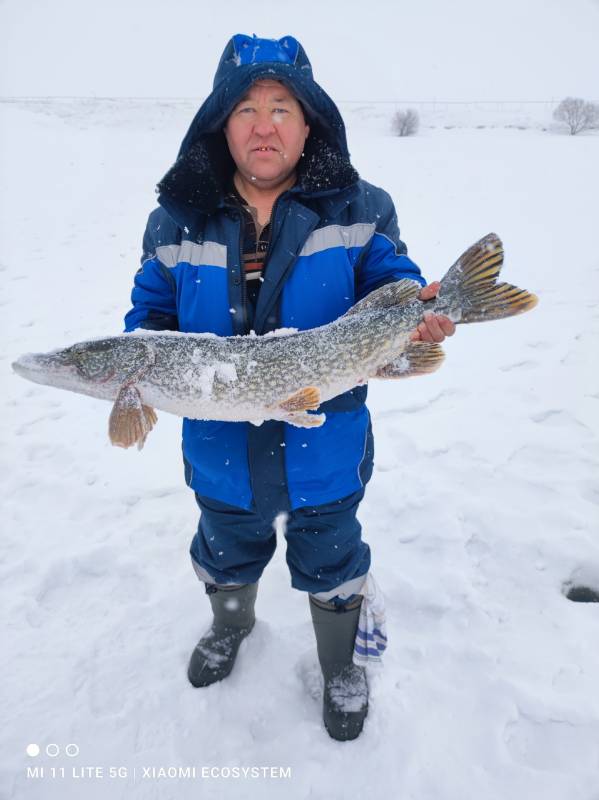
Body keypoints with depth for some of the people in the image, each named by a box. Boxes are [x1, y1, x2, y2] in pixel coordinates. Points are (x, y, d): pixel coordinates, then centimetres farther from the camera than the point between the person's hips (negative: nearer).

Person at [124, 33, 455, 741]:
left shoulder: (359, 211, -8)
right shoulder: (176, 220, -5)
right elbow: (150, 313, 3)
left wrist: (419, 317, -30)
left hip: (324, 448, -2)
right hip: (221, 450, 3)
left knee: (329, 564, 20)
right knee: (226, 554, 28)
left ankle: (341, 668, 52)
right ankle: (231, 625, 64)